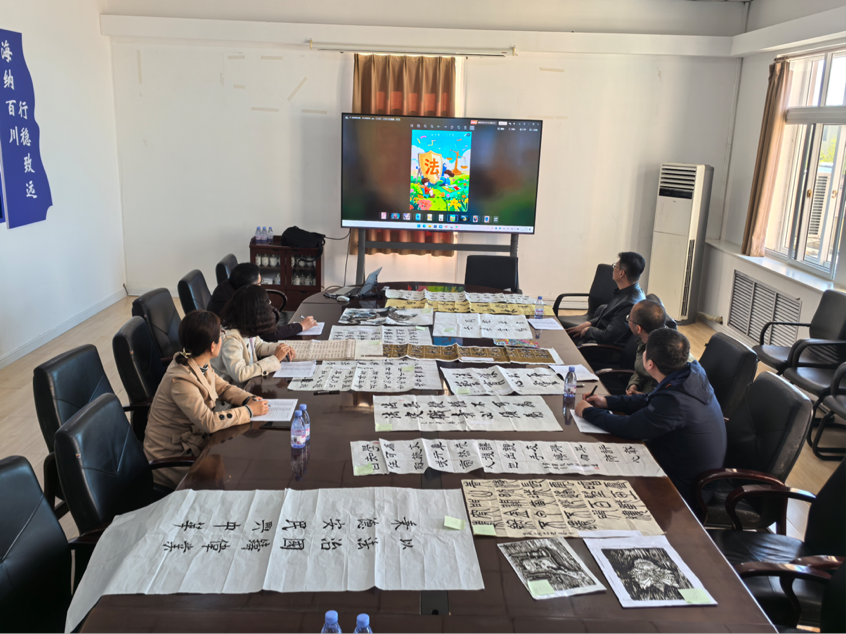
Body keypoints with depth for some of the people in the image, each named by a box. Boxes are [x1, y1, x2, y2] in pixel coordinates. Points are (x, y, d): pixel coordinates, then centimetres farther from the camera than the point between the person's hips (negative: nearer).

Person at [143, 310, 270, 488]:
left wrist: (249, 399, -10)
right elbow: (209, 422, -32)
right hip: (173, 457, -8)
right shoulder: (181, 381, -31)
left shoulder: (198, 364, -5)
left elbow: (223, 387, 8)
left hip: (192, 438, 8)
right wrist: (249, 411, -23)